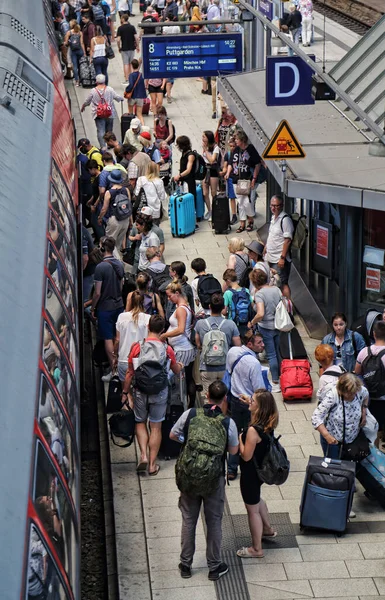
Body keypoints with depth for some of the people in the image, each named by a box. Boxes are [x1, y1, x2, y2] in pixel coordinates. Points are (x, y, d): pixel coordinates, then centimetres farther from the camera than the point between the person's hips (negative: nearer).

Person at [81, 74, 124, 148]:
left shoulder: (93, 91, -6)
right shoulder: (110, 89, -6)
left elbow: (86, 102, 5)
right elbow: (117, 97, 2)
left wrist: (82, 108, 24)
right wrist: (122, 98, 25)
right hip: (109, 114, 2)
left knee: (100, 131, -2)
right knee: (109, 130, 17)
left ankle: (102, 146, -13)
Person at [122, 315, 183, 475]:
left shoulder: (137, 347, -11)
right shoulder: (167, 349, -8)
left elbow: (130, 373, -6)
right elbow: (176, 370, 8)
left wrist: (125, 392, 7)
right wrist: (180, 366, 32)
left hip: (140, 391, 0)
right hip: (160, 393, 0)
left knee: (140, 422, 19)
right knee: (156, 427, 10)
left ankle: (144, 455, 3)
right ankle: (152, 464, 13)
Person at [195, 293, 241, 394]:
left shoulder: (200, 324, -6)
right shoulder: (231, 325, -9)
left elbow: (198, 346, 5)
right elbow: (238, 346, -4)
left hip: (207, 368, 0)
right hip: (225, 367, 0)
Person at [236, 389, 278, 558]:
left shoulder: (253, 430, -34)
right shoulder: (268, 424, -9)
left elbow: (246, 456, -27)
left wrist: (239, 439, -15)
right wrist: (250, 404, 7)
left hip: (250, 473, -8)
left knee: (252, 510, 9)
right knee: (256, 500, 34)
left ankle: (256, 549, 24)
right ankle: (267, 529, 53)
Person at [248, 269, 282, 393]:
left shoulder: (259, 294, -20)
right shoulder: (276, 289, 1)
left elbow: (260, 314, -29)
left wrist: (252, 323, -14)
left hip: (266, 328, -6)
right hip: (278, 326, 6)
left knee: (271, 355, 2)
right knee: (278, 353, 19)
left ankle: (275, 384, 8)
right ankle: (280, 377, 30)